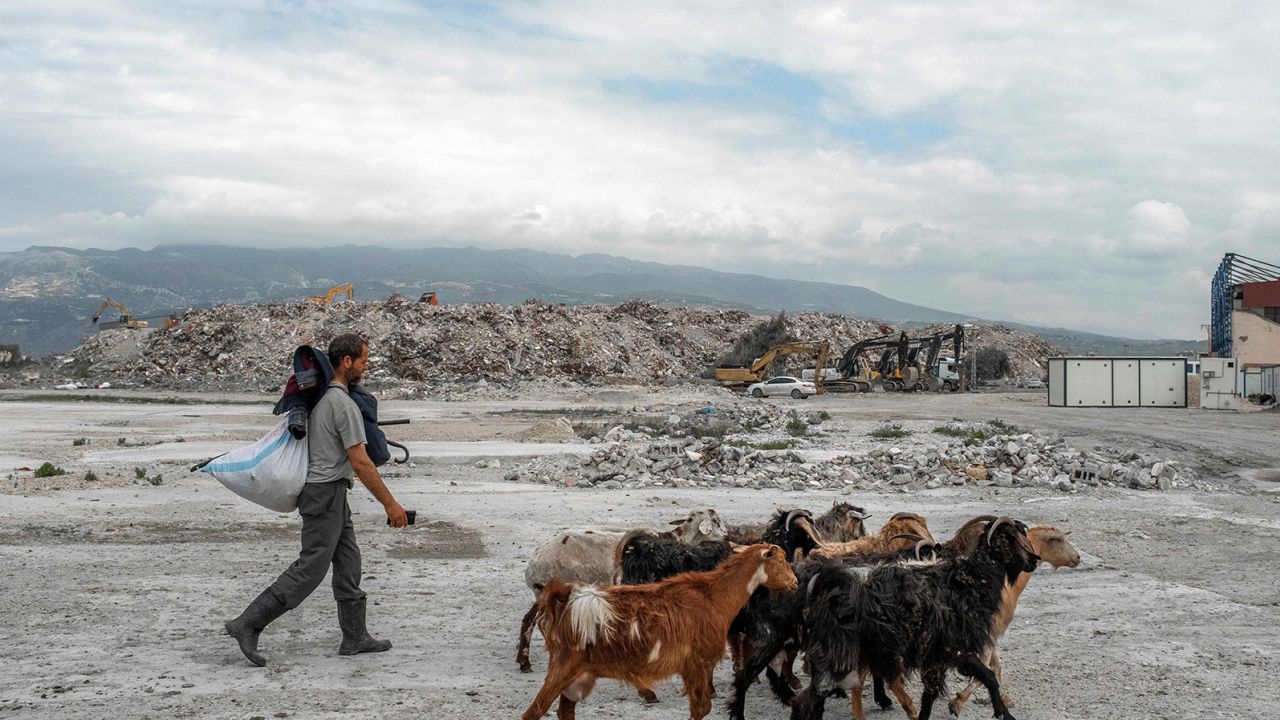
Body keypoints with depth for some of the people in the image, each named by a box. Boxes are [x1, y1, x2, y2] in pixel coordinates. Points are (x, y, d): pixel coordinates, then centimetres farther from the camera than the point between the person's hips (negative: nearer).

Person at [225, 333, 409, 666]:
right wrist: (390, 504, -16)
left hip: (327, 491, 10)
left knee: (348, 561, 13)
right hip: (326, 493, -10)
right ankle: (248, 624, -1)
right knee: (310, 569, -5)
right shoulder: (344, 405, -21)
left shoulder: (318, 396, 9)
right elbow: (361, 463, -21)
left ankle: (355, 637, 18)